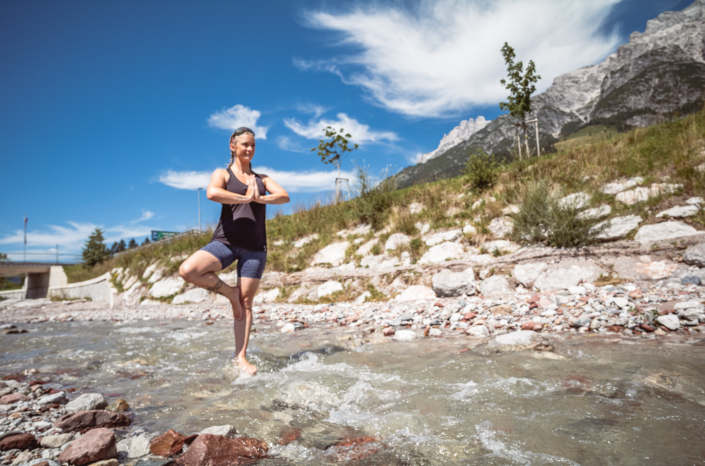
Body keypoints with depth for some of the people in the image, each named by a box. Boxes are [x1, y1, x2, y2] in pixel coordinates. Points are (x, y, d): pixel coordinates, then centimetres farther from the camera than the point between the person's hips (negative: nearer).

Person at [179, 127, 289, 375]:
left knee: (246, 301, 2)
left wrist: (259, 198, -15)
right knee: (187, 270, -25)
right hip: (226, 241, -2)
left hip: (254, 247, 2)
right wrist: (245, 198, -12)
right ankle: (228, 291, 1)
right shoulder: (222, 174, 8)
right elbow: (211, 193, -15)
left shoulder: (262, 179, 18)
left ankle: (241, 357, 11)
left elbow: (284, 196, 1)